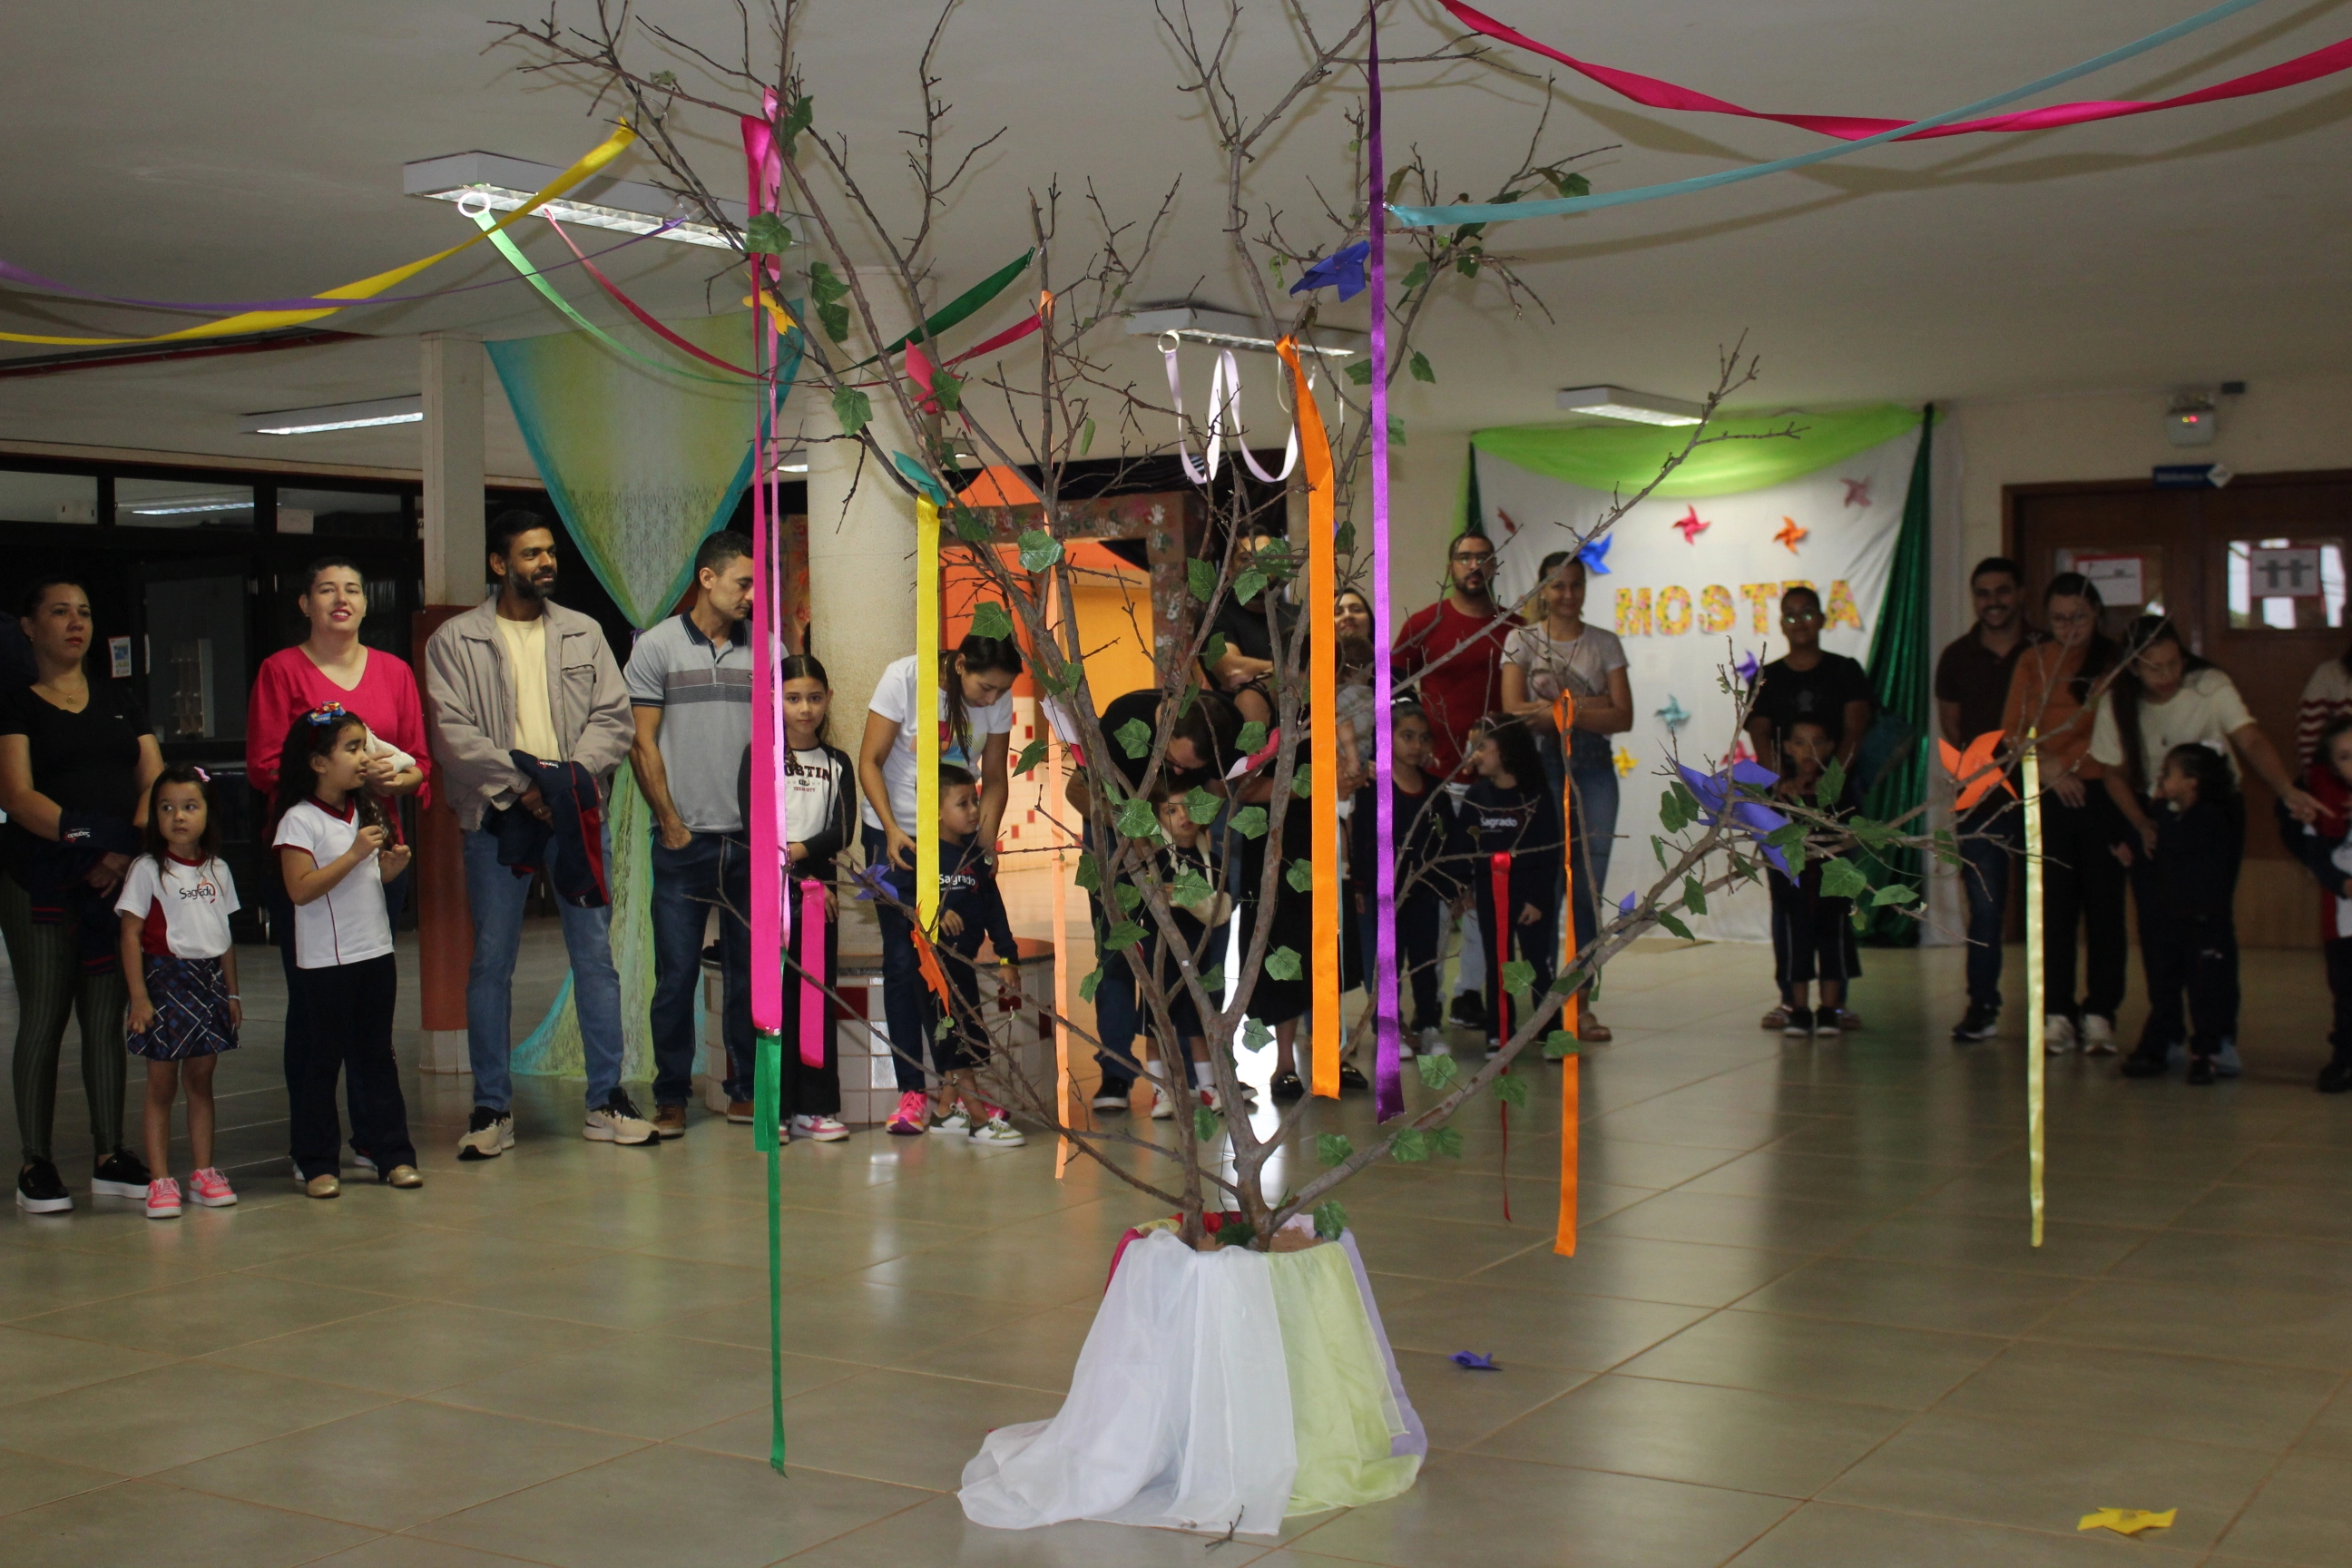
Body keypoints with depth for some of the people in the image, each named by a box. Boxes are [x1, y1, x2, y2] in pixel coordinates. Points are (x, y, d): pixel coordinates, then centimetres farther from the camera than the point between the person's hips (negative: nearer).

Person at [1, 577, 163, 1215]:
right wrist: (84, 839, -22)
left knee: (107, 1017, 6)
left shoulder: (119, 698, 16)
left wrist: (127, 847, -10)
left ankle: (110, 1158, 12)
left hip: (121, 876, 4)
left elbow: (154, 778, 7)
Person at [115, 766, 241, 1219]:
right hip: (165, 980, -4)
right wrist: (139, 995, -14)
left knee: (201, 1080, 10)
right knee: (161, 1085, -1)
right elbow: (131, 934, -9)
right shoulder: (147, 870, -6)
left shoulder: (216, 871, 9)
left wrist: (232, 991, 13)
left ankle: (204, 1172, 16)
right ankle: (160, 1180, 1)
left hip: (210, 982, 4)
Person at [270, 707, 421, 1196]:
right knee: (322, 1059, 2)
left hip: (376, 953, 6)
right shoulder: (299, 820, -12)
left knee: (377, 1054, 11)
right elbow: (301, 889, -21)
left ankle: (393, 1153, 15)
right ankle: (317, 1163, 10)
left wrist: (393, 864, -2)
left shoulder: (367, 811, 9)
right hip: (325, 960, -6)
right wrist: (354, 854, -23)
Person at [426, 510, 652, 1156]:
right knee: (491, 962, 2)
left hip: (575, 811, 2)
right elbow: (452, 732, -6)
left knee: (596, 956, 3)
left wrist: (572, 775, -11)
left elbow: (614, 719, 5)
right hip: (498, 814, -2)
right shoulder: (455, 641, 4)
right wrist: (518, 786, -14)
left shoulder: (584, 633, 12)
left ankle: (607, 1102, 9)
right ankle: (492, 1109, 11)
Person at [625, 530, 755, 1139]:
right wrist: (671, 822, -3)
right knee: (677, 973, 0)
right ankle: (671, 1095, 10)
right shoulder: (657, 647, 2)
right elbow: (642, 744, 1)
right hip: (686, 839, -2)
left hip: (753, 838, 2)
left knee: (751, 968, 7)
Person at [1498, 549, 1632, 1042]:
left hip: (1594, 768, 2)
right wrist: (1591, 706, -8)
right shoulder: (1522, 640, 5)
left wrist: (1557, 711, -10)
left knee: (1589, 889, 0)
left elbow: (1623, 717, 1)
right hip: (1541, 767, -2)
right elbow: (1514, 710, -7)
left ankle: (1581, 1004, 7)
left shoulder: (1605, 643, 11)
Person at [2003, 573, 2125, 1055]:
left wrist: (2067, 760, -7)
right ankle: (2057, 1013, 5)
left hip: (2102, 794, -1)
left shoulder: (2116, 662, 6)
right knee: (2052, 906, 0)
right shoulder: (2032, 662, 12)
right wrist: (2049, 768, -7)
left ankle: (2099, 1014, 4)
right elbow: (2013, 729, 7)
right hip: (2048, 798, 1)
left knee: (2104, 905, -1)